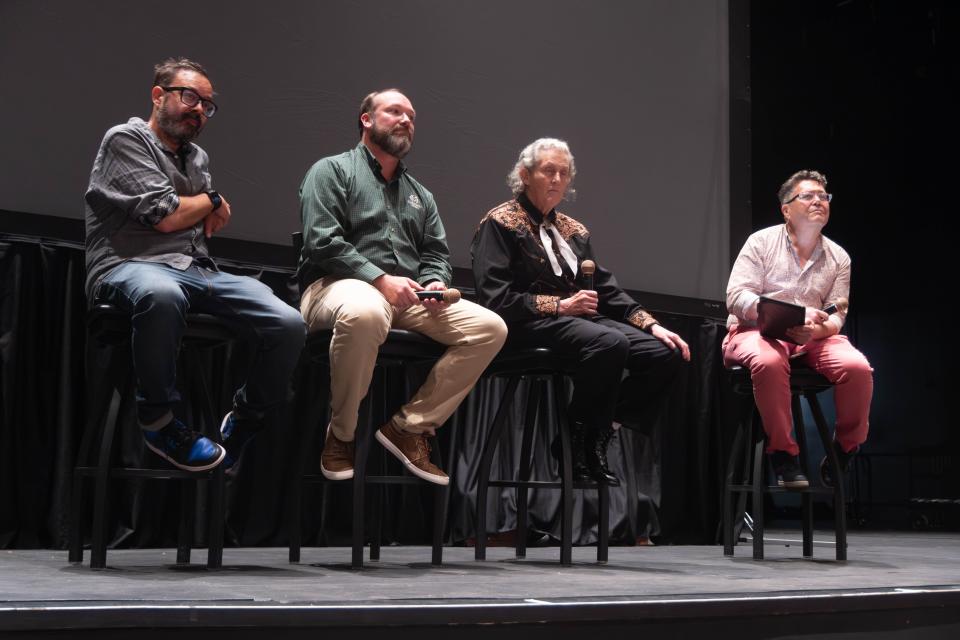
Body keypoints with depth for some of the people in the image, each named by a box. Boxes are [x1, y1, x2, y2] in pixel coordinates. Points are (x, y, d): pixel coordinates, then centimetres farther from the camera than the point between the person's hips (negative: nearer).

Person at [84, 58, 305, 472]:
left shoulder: (198, 158, 25)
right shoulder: (126, 139, 1)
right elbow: (166, 216, -9)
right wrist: (212, 200, 9)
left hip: (197, 270, 7)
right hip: (131, 266, -7)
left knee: (289, 326, -16)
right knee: (162, 295, -46)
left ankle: (242, 425, 8)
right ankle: (159, 422, -23)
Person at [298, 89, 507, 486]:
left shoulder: (420, 194, 27)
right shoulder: (332, 170, 7)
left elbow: (436, 254, 22)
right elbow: (322, 240, -8)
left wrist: (435, 283, -4)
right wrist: (381, 279, -18)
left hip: (408, 297, 6)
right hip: (338, 285, -6)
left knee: (490, 328, -16)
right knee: (365, 312, -44)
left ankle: (409, 427, -9)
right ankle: (341, 435, -20)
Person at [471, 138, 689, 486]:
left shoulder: (574, 230, 23)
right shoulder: (500, 223, 1)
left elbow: (606, 288, 19)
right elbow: (495, 297, -10)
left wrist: (650, 324, 3)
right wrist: (559, 305, -15)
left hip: (581, 318, 8)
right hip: (530, 324, -7)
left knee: (667, 353, -13)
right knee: (611, 344, -34)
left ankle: (598, 434, -8)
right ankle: (584, 446, -18)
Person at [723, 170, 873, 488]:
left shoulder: (838, 258, 13)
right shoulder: (761, 242, 3)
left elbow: (836, 317, 7)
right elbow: (736, 298, -8)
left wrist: (816, 329, -20)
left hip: (813, 340, 3)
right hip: (755, 331, -3)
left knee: (857, 367, -26)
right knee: (769, 362, -39)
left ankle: (844, 451, -1)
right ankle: (783, 455, -24)